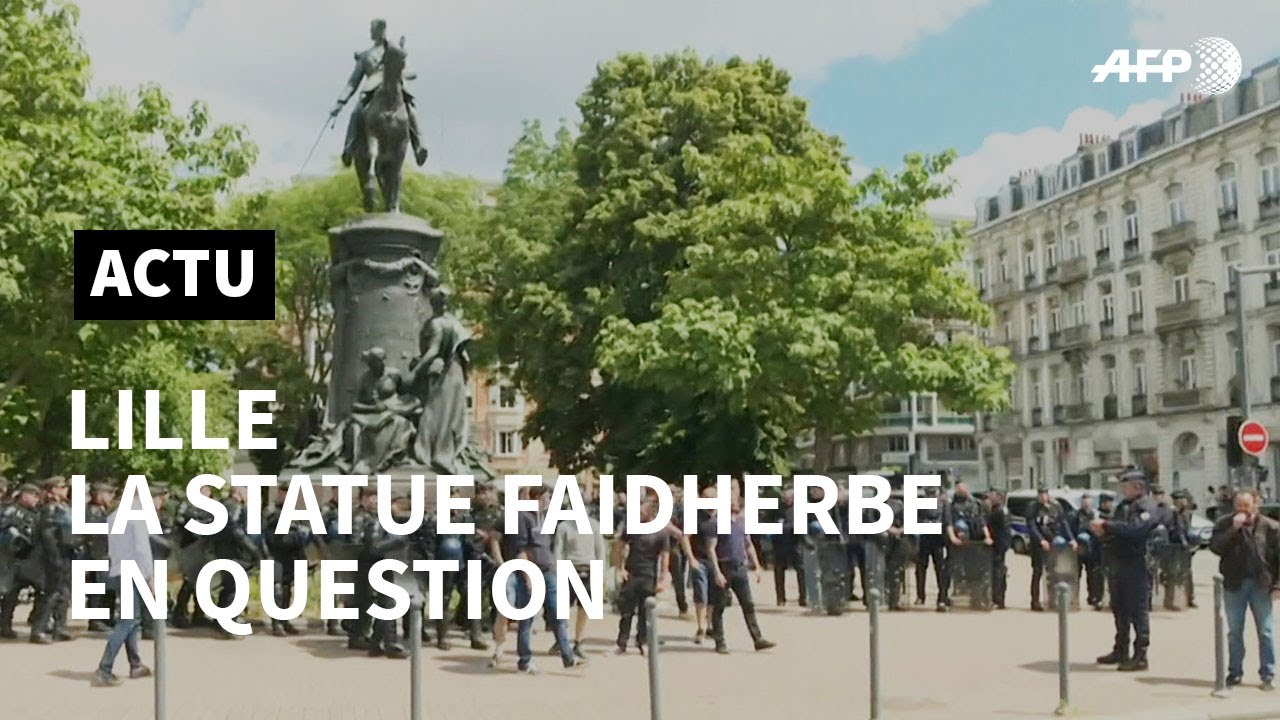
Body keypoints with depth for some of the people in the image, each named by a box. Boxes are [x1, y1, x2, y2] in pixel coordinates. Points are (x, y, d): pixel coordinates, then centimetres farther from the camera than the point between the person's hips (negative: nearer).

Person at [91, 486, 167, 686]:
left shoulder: (113, 516, 14)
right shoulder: (139, 515, -11)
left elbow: (111, 549, 15)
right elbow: (142, 548, -16)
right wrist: (150, 577, -13)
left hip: (117, 573, 9)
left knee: (132, 619, 18)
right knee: (128, 621, -9)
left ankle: (135, 665, 25)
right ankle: (104, 671, -15)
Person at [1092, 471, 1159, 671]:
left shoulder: (1147, 507, -9)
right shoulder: (1123, 505, 17)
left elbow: (1135, 529, -25)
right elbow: (1117, 532, 21)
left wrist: (1106, 526, -22)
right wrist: (1103, 531, -1)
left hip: (1137, 563, -9)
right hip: (1119, 562, 9)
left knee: (1138, 610, -5)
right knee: (1119, 608, 14)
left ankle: (1140, 656, -2)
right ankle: (1121, 651, 25)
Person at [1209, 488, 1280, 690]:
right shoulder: (1224, 524, 2)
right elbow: (1215, 547, -10)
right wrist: (1233, 529, -17)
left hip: (1260, 584, -1)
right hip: (1234, 584, 1)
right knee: (1234, 631, 8)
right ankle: (1234, 672, 17)